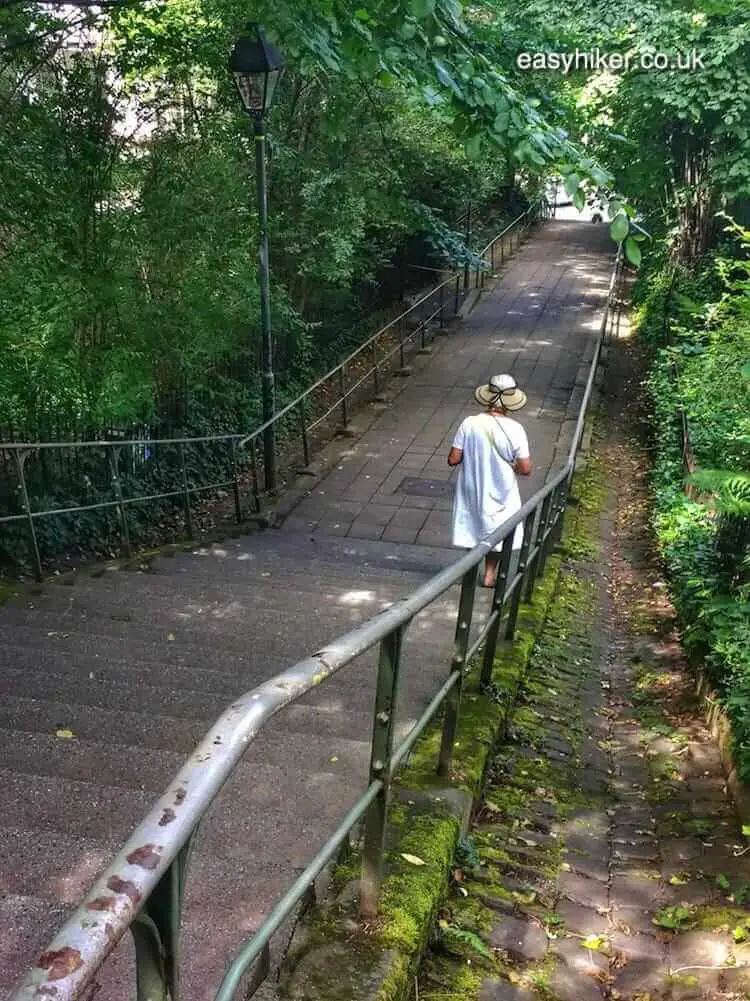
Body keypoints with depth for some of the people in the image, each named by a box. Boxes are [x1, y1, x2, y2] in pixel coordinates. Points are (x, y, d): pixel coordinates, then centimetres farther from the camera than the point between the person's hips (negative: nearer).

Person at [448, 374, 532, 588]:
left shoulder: (469, 424, -17)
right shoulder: (515, 430, -19)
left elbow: (453, 459, -13)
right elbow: (525, 469, -17)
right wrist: (509, 465, 3)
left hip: (472, 490, 1)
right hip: (500, 493, -1)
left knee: (472, 526, 22)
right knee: (495, 530, 21)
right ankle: (490, 574, 32)